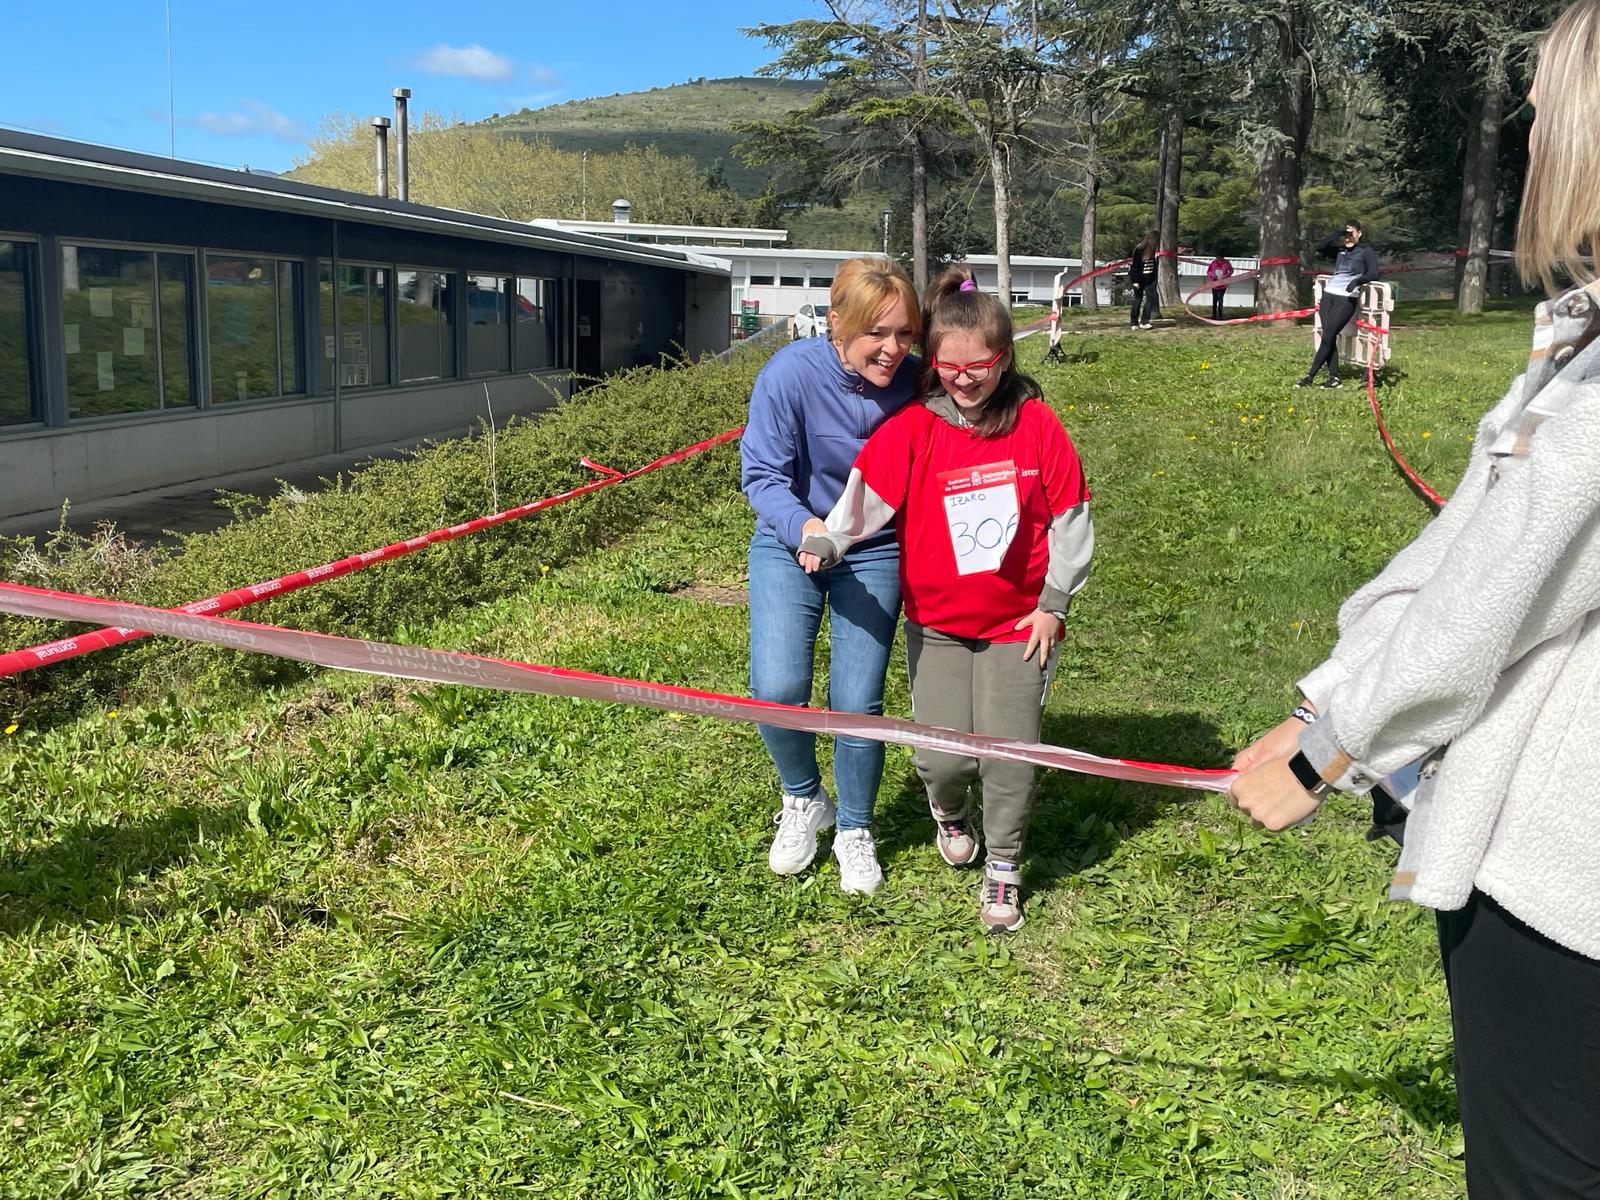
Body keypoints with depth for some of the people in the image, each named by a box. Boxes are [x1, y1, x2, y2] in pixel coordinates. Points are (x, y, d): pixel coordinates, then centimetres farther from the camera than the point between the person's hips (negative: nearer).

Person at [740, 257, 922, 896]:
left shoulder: (916, 383, -16)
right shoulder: (790, 375, -23)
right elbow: (761, 474, -16)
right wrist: (804, 526, -35)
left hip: (874, 553, 1)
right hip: (789, 546, -1)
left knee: (857, 704, -1)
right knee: (776, 690, -13)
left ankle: (854, 831, 26)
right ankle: (803, 800, 19)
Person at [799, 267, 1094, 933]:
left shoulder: (1036, 424, -7)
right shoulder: (913, 428, -8)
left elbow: (1069, 516, -1)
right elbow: (867, 493, -16)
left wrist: (1054, 604, 1)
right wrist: (825, 541, -34)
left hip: (1018, 620, 0)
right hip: (936, 622, 0)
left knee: (1008, 753, -2)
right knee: (942, 756, -1)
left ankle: (1002, 867, 23)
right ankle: (949, 813, 37)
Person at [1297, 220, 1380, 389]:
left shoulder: (1366, 251, 3)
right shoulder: (1340, 250, 19)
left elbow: (1373, 274, -9)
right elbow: (1319, 250, 6)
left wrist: (1357, 281, -26)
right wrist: (1336, 236, -3)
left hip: (1347, 298, -5)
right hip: (1328, 294, 5)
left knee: (1327, 336, -11)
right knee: (1329, 337, -3)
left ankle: (1310, 377, -11)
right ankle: (1334, 377, -1)